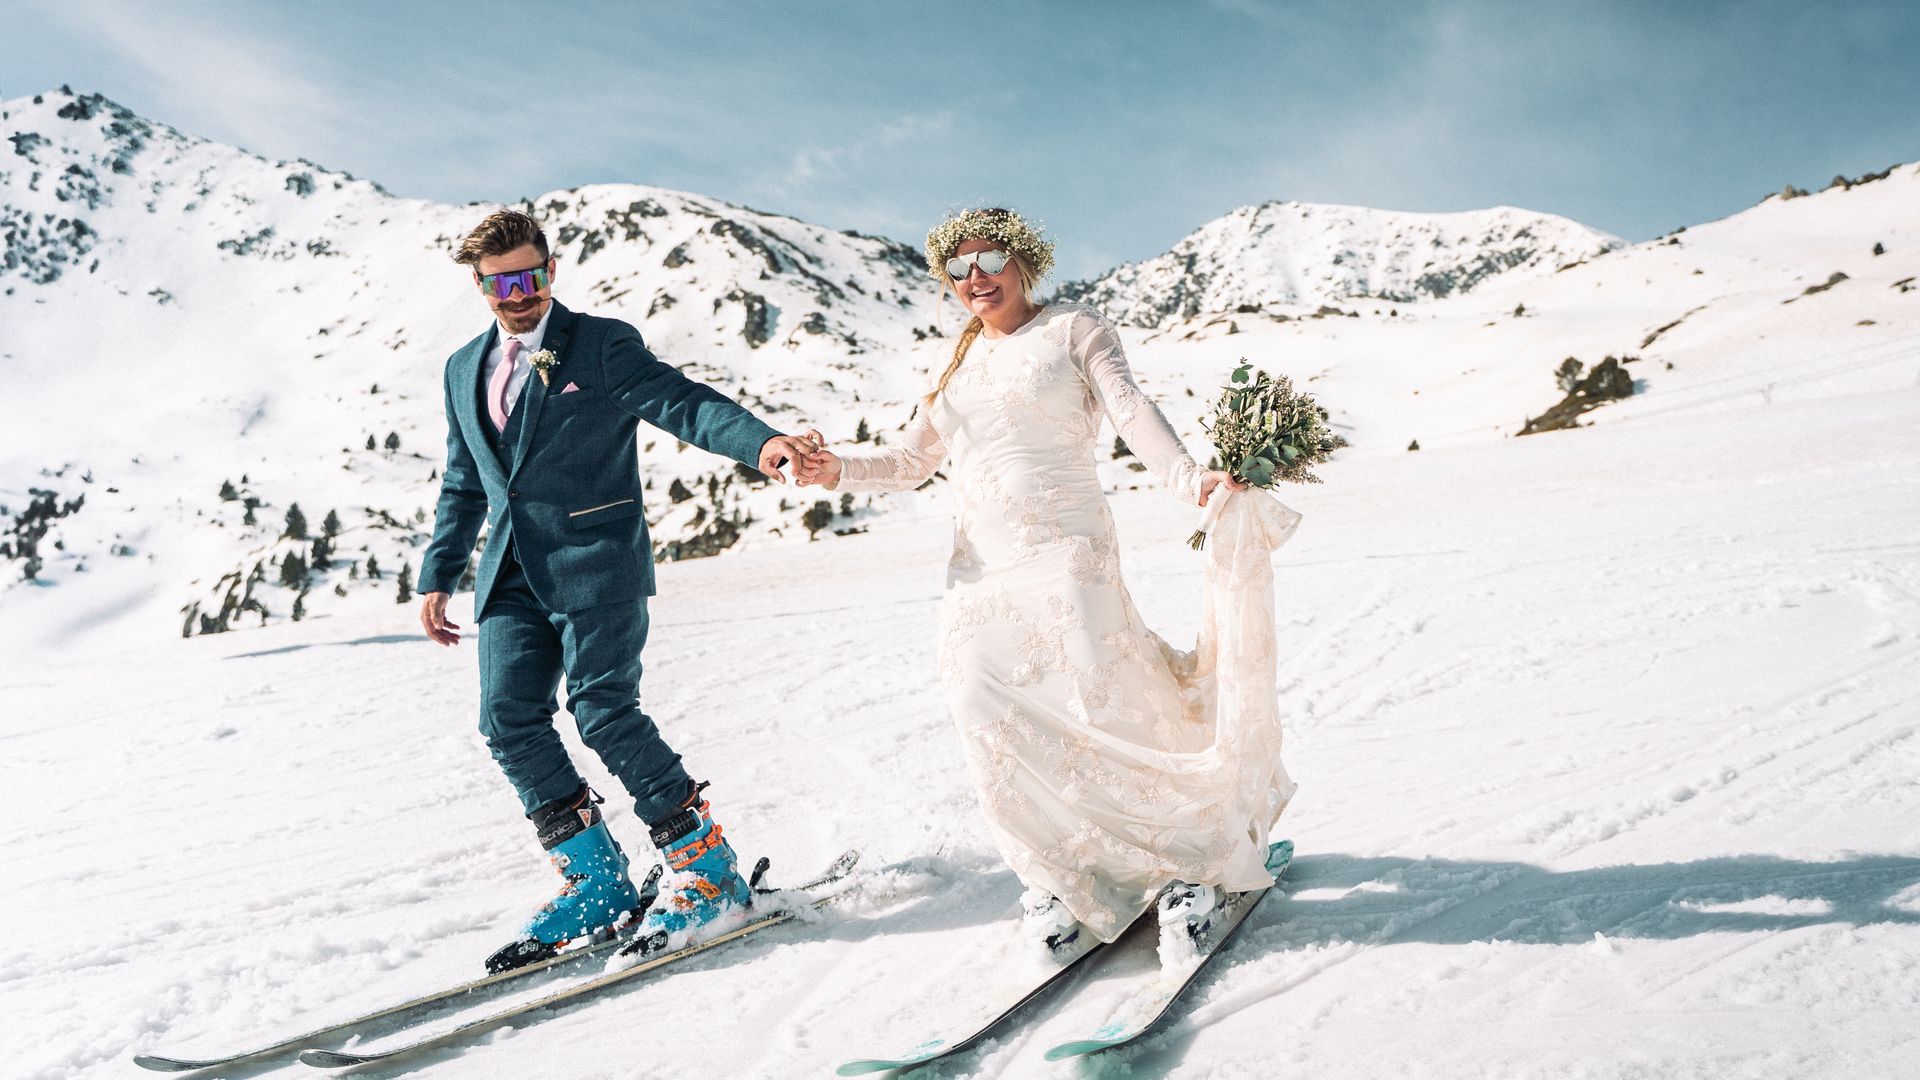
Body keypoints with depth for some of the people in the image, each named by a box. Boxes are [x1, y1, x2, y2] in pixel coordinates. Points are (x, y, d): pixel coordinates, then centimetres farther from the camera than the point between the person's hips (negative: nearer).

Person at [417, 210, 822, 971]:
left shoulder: (603, 345, 0)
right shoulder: (464, 370, 18)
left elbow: (681, 401, -16)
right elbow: (462, 485, 25)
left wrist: (759, 440, -34)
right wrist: (438, 575, 19)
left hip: (596, 564, -6)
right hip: (512, 574, 6)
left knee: (603, 709, -15)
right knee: (509, 720, -3)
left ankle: (706, 868, -1)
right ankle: (596, 881, 9)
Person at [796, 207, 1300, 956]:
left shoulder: (1073, 328, 7)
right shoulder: (961, 362, 22)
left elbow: (1131, 410, -8)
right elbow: (912, 459, 23)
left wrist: (1189, 480, -26)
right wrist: (839, 472, 4)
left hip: (1064, 554, -5)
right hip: (979, 571, 5)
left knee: (1102, 707, -13)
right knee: (988, 718, -8)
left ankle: (1193, 856, 9)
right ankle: (1054, 878, 10)